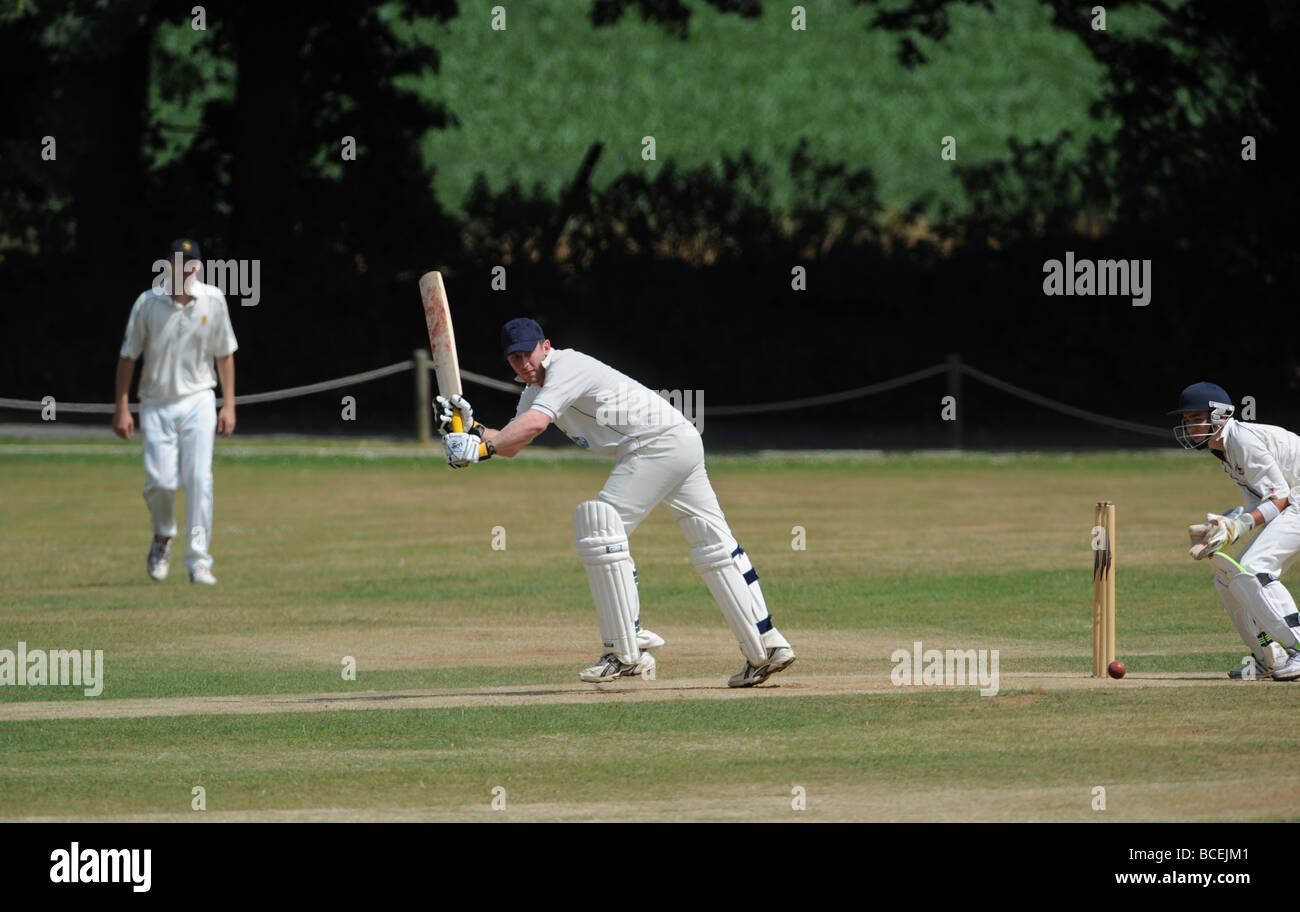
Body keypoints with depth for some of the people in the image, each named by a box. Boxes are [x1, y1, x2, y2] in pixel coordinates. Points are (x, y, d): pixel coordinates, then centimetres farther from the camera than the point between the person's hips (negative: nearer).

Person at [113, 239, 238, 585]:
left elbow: (225, 354, 8)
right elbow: (128, 356, 1)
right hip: (157, 405, -1)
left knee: (199, 479, -11)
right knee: (161, 481, -9)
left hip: (197, 403, 1)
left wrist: (229, 405, 3)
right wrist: (121, 407, -3)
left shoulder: (213, 301, -1)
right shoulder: (148, 303, -5)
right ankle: (163, 537, 23)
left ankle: (199, 561, -7)